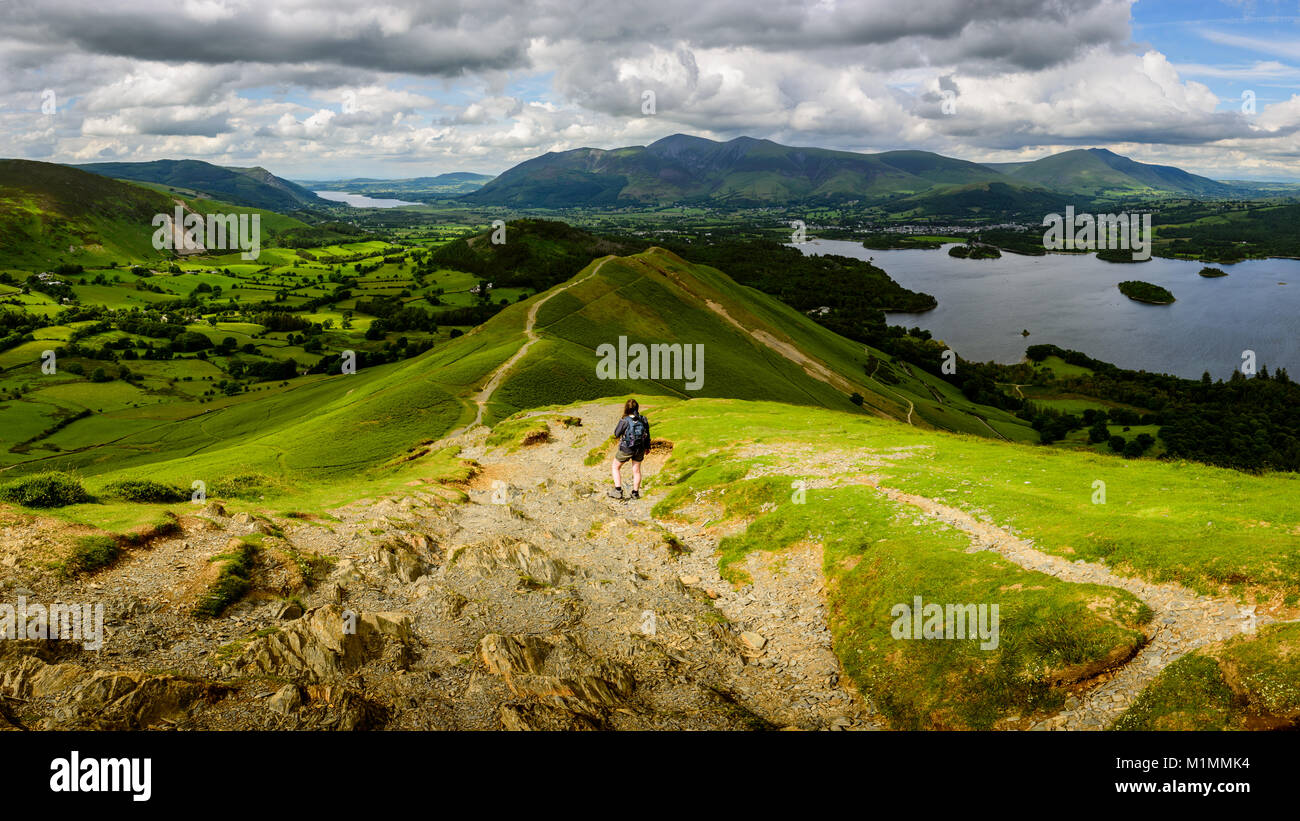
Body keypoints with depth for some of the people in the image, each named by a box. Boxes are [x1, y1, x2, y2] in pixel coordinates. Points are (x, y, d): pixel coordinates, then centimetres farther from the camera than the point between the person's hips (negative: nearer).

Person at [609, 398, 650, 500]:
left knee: (615, 467, 16)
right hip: (640, 449, 4)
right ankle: (635, 492, 28)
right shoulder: (643, 420, -10)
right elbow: (647, 435, 3)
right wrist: (647, 447, 19)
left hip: (626, 449, -4)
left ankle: (618, 490, 10)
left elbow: (616, 434, -9)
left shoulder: (625, 421, -22)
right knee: (636, 470, 21)